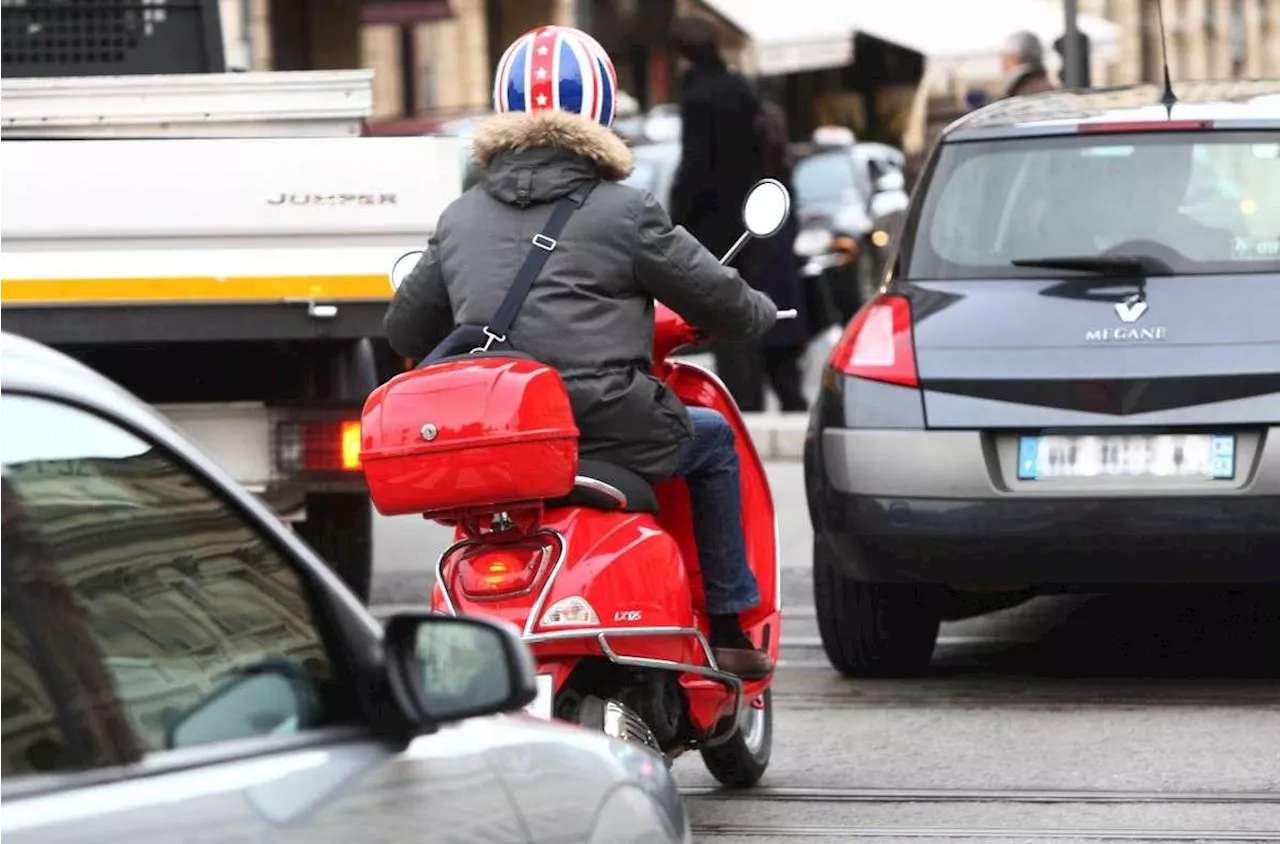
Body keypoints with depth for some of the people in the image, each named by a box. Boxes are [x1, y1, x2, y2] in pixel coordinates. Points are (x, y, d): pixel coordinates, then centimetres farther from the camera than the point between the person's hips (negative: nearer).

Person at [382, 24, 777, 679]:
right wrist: (760, 313, 26)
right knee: (712, 439, 22)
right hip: (609, 433, -5)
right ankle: (727, 629, 20)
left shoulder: (460, 219, 11)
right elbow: (716, 299, 3)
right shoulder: (624, 212, -4)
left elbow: (404, 330, 18)